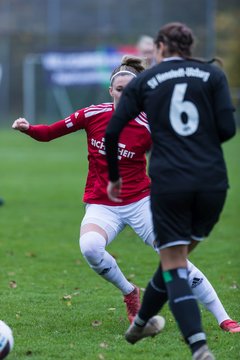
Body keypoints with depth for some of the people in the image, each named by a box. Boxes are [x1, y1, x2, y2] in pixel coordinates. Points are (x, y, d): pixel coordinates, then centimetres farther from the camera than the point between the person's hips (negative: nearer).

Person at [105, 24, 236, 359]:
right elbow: (227, 128, -3)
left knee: (174, 266, 1)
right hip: (213, 181, 2)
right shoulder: (213, 74, 7)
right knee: (177, 256, 21)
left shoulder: (143, 82, 7)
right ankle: (141, 322, 37)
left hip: (168, 183, -2)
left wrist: (114, 177, 19)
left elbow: (112, 132, 4)